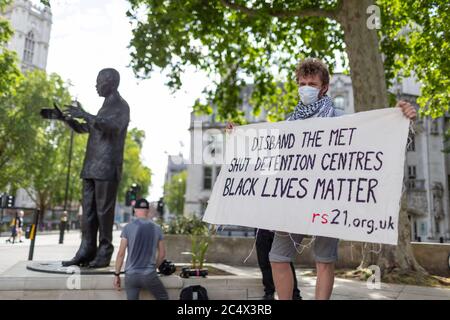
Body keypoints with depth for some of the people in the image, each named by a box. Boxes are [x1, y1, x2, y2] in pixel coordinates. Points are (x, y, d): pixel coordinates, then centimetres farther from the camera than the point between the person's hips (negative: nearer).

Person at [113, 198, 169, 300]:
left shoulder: (128, 227, -5)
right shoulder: (156, 228, 0)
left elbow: (121, 253, -6)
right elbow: (162, 254, 5)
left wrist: (117, 274, 4)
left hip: (131, 275, 0)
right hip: (149, 275, 0)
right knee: (163, 298, 20)